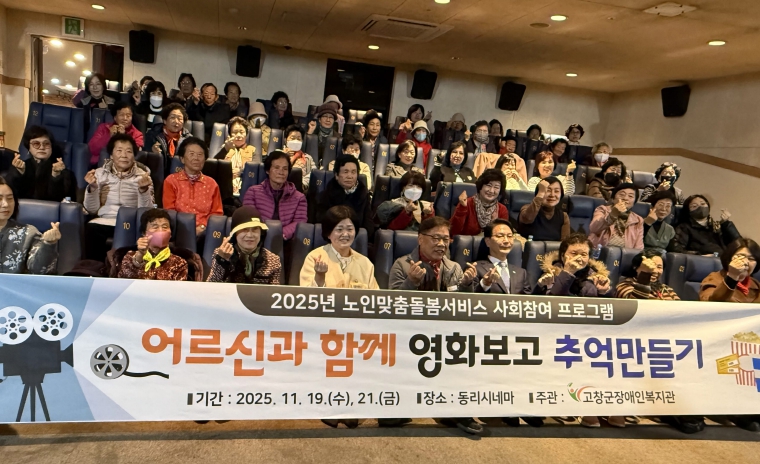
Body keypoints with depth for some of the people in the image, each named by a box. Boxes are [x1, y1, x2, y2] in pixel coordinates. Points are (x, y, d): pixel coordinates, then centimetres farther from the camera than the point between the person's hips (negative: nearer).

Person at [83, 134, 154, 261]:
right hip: (105, 221, 1)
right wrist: (92, 187, -9)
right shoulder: (100, 173, 12)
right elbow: (92, 210, 7)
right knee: (91, 230, -32)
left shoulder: (142, 176, 7)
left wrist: (143, 189, -19)